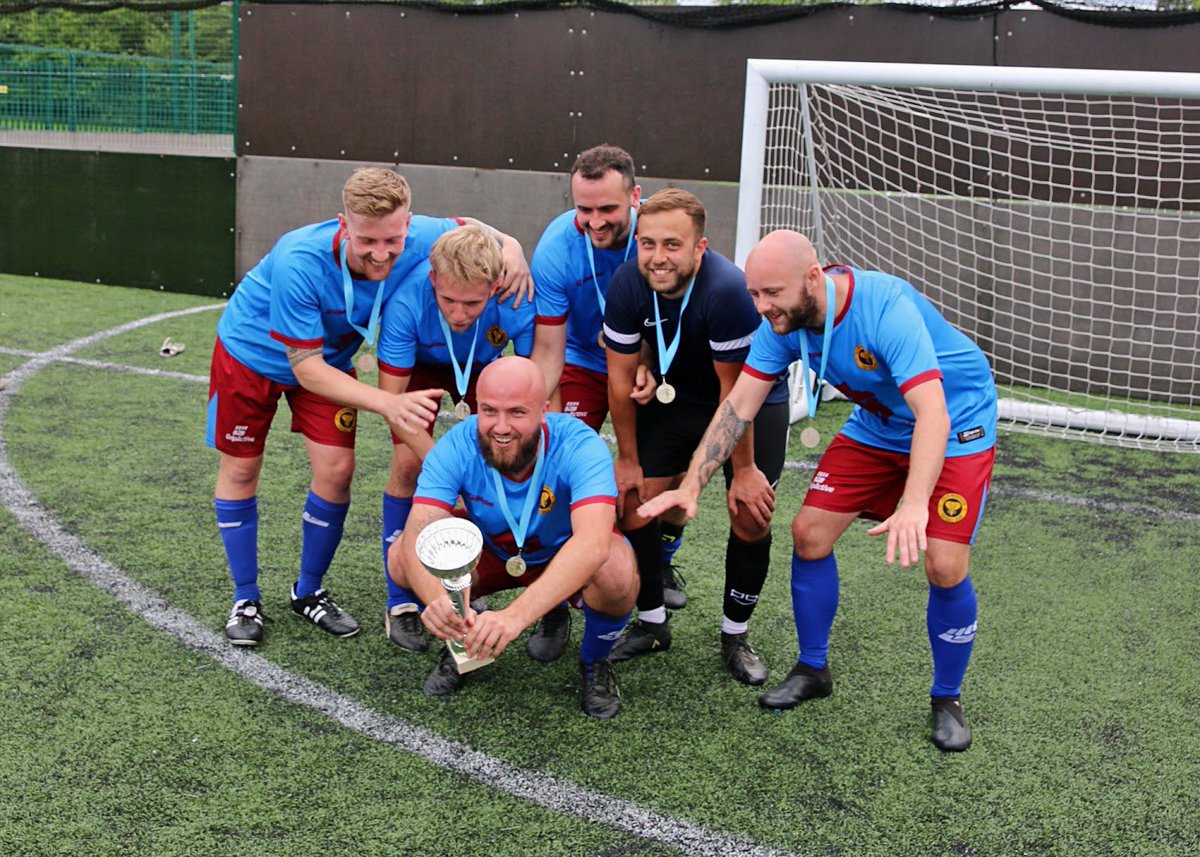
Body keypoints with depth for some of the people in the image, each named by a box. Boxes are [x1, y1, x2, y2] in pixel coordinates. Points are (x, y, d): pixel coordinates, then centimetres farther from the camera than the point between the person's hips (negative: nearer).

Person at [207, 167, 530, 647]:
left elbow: (467, 226, -5)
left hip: (328, 357, 3)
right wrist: (386, 403, -48)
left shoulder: (418, 241, -30)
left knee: (336, 469, -4)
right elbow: (306, 369, -35)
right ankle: (245, 599, 22)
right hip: (250, 352, -3)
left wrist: (509, 245, -29)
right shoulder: (299, 262, -42)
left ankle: (309, 592, 17)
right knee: (241, 469, 4)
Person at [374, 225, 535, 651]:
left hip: (486, 367, 1)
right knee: (408, 464, -15)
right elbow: (391, 397, -30)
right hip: (421, 365, -1)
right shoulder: (407, 301, -40)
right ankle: (401, 604, -2)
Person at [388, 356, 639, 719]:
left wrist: (515, 615, -62)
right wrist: (437, 600, -59)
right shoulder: (456, 448, -26)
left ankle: (594, 663, -1)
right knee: (402, 559, -23)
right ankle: (463, 645, 7)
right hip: (492, 554, 2)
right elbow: (418, 535, -36)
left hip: (566, 561, -2)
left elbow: (593, 543, -48)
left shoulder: (578, 445, -33)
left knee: (617, 573, -36)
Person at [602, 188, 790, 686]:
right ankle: (651, 624, 18)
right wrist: (628, 459, -3)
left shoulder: (727, 290, -35)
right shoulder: (627, 285, -22)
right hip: (674, 398, 4)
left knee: (750, 517, -11)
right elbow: (621, 376, -11)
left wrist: (744, 469, -17)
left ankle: (735, 636, 12)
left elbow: (735, 389, -26)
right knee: (634, 506, -3)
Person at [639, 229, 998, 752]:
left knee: (944, 566, -18)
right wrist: (691, 485, -21)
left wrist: (914, 504, -59)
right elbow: (739, 405, -13)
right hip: (875, 426, 6)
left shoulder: (886, 308, -36)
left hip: (955, 425, -6)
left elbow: (932, 414, -45)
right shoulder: (783, 321, -16)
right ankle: (812, 670, 19)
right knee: (809, 532, -3)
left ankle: (947, 700, 8)